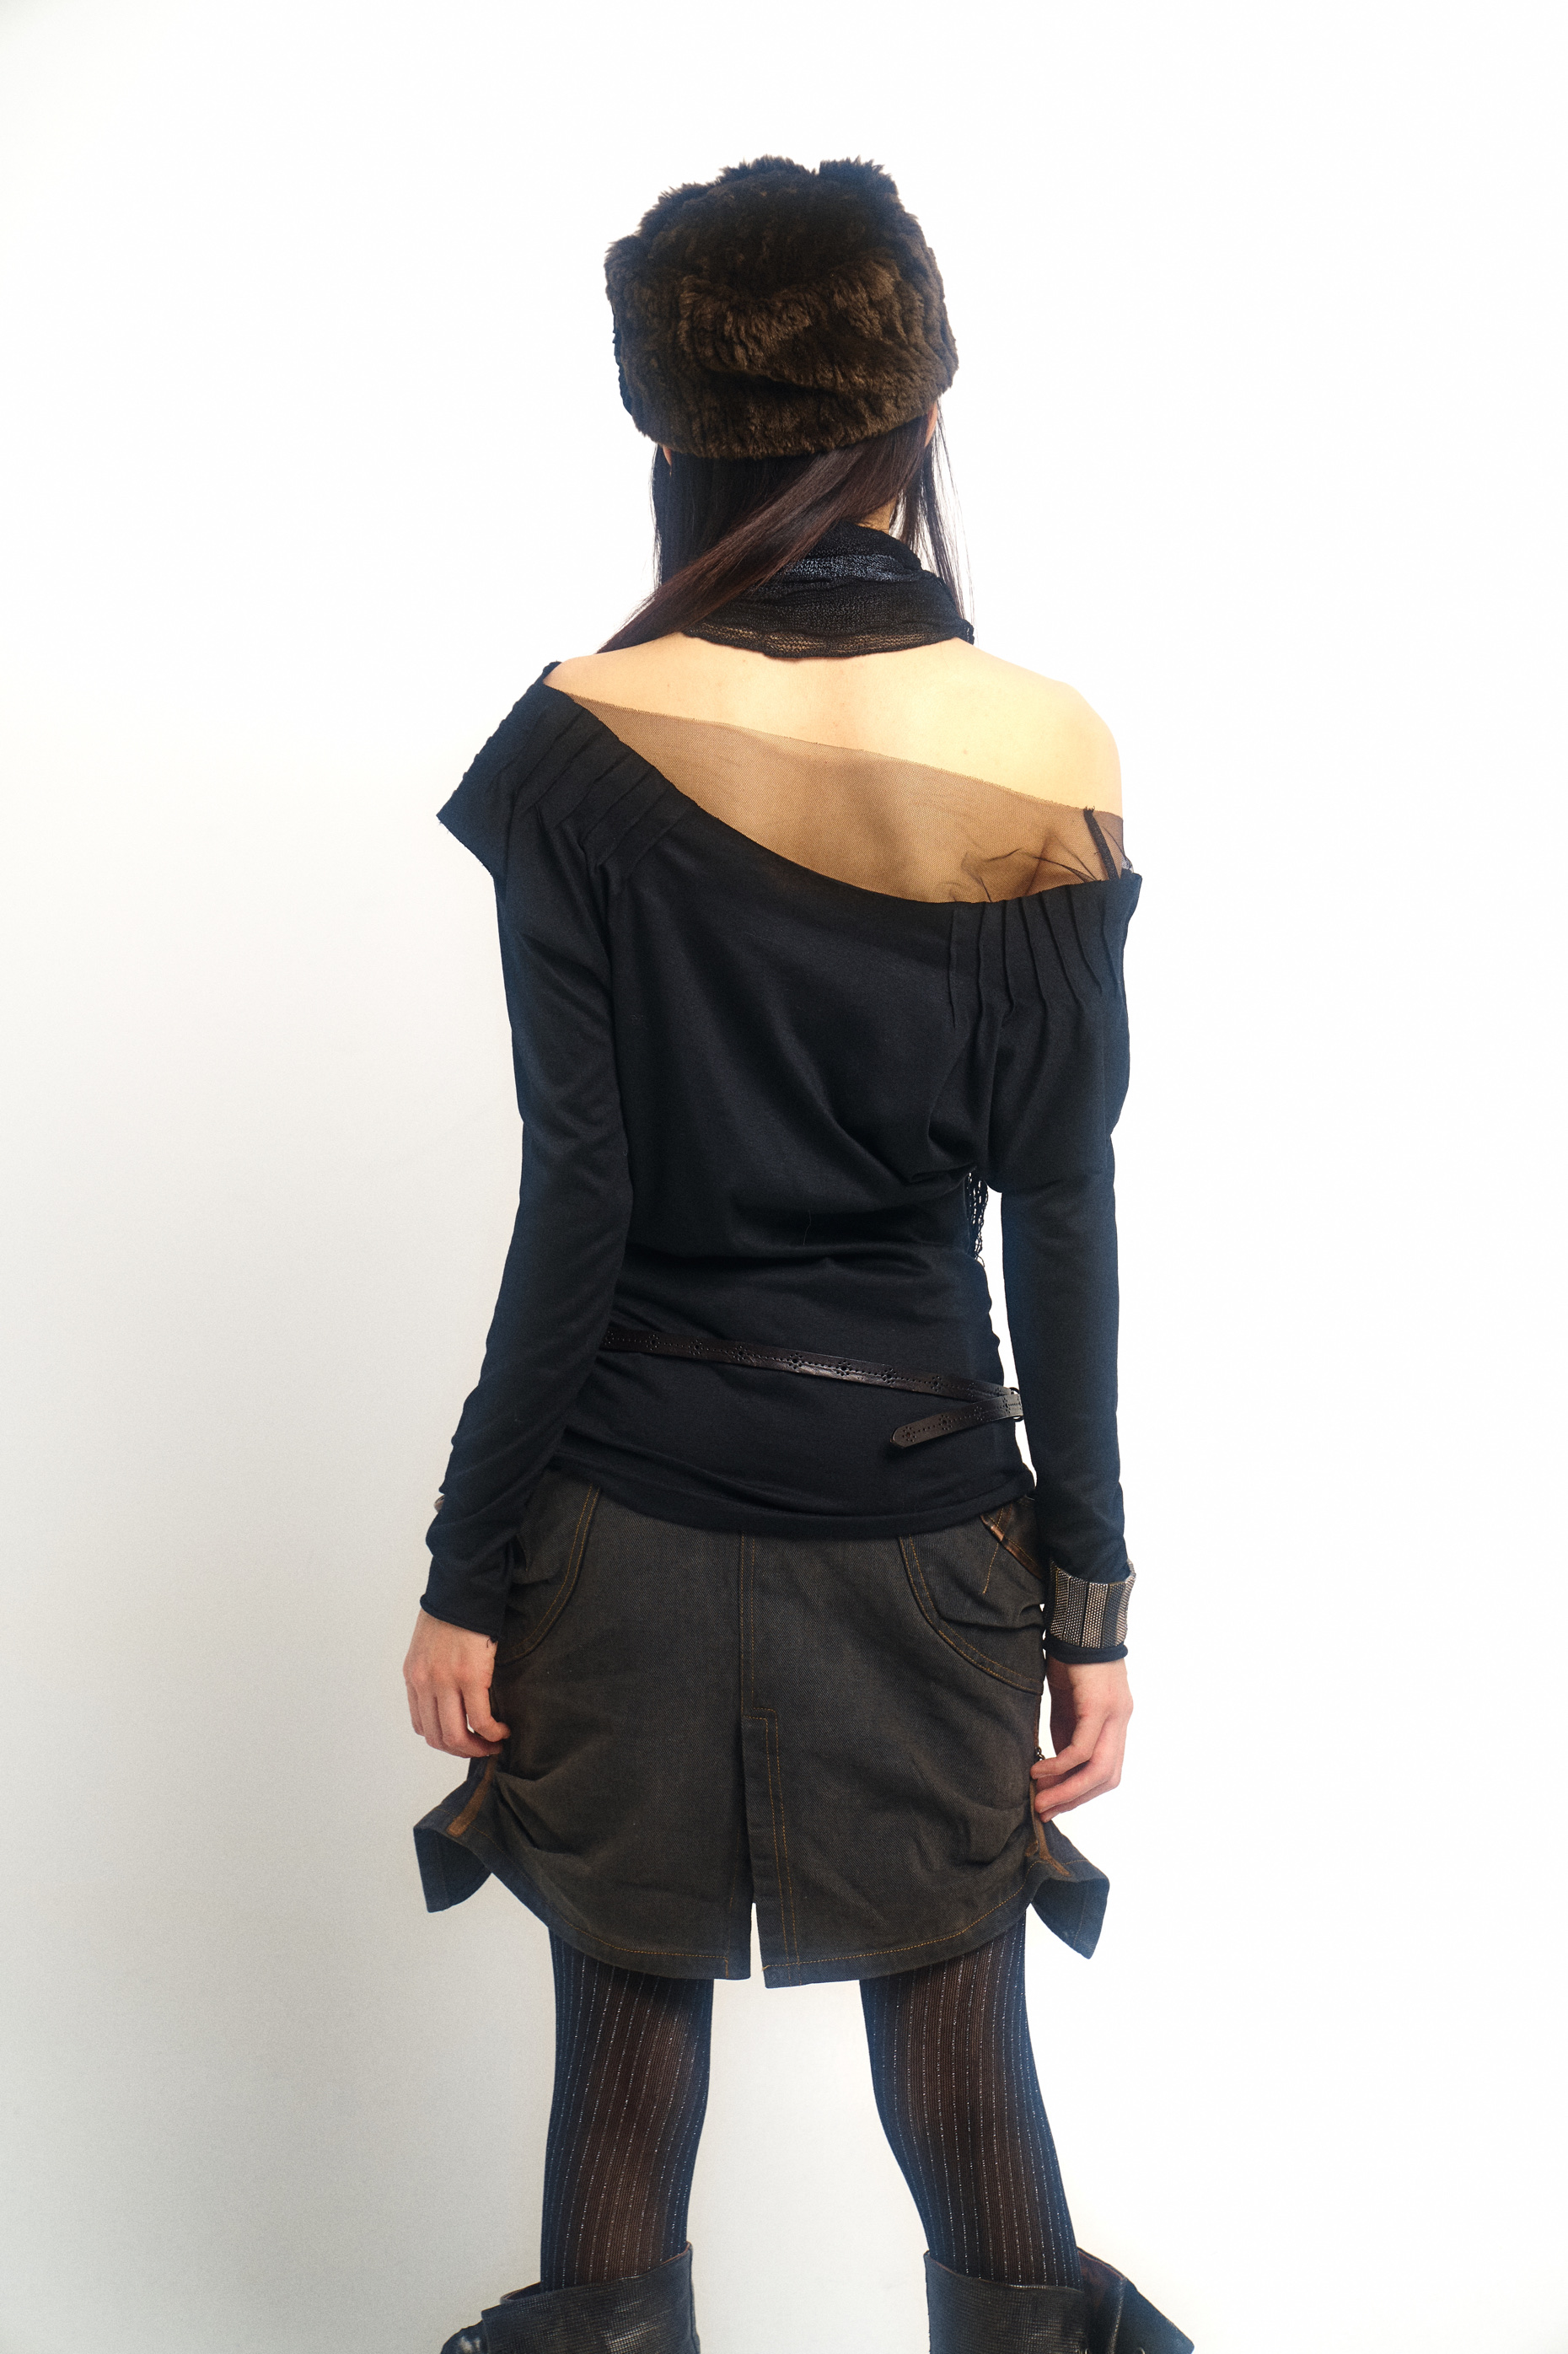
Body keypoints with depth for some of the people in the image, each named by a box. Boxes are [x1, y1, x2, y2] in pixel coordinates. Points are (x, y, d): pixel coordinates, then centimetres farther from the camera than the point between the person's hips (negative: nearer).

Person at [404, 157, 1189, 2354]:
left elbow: (576, 1206, -12)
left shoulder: (579, 751, -11)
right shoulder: (1046, 767, -7)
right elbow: (1066, 1226, -6)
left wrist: (470, 1566, -2)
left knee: (630, 1990, 17)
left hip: (638, 1505, -1)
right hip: (924, 1492, 1)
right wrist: (1092, 1590, 2)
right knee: (949, 1988, 18)